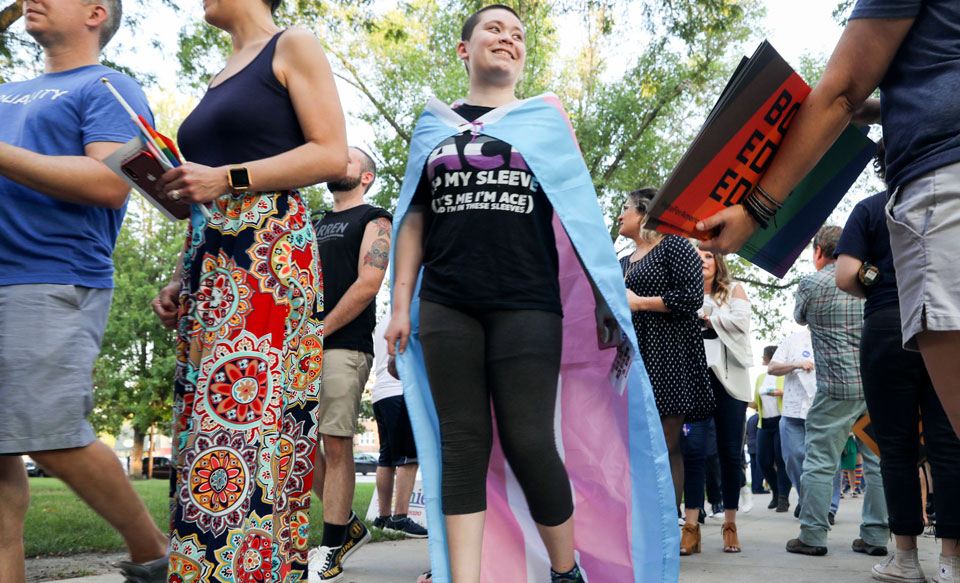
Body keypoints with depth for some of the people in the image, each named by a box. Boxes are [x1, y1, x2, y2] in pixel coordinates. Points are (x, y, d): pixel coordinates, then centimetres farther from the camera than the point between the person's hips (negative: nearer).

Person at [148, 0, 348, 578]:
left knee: (242, 424, -17)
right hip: (210, 263, 8)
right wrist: (181, 280, 16)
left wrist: (227, 178, -12)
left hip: (270, 252, -8)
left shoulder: (293, 47, 6)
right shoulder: (220, 79, 28)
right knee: (202, 425, 1)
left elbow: (332, 156, -7)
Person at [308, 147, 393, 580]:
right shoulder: (316, 225, 25)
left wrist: (319, 331, -12)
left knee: (336, 446, -8)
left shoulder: (374, 220, 3)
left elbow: (367, 284, -9)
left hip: (343, 346, -7)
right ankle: (350, 527, 20)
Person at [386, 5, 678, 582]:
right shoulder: (434, 127, 17)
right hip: (446, 307, 2)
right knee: (462, 444, 1)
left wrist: (606, 303, 4)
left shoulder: (546, 119, 14)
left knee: (527, 444, -6)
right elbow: (414, 220, 15)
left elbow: (578, 215, 12)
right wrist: (401, 306, 7)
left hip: (526, 306, -2)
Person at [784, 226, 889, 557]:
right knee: (878, 461, 10)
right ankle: (875, 536, 14)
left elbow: (800, 318, 14)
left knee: (820, 461, 0)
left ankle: (813, 536, 2)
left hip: (838, 385, -5)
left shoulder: (812, 284, -4)